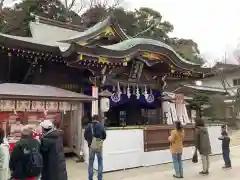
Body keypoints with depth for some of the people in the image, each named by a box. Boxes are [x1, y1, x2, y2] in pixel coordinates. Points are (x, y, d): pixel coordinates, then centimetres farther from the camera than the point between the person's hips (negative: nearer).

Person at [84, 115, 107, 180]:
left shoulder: (89, 126, -2)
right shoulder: (101, 126, -5)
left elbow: (85, 135, -5)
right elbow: (104, 136, -4)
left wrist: (89, 141, 11)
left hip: (91, 146, 1)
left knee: (91, 163, 13)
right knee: (100, 163, 12)